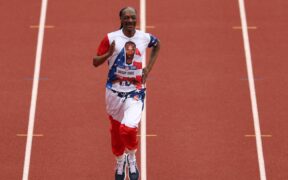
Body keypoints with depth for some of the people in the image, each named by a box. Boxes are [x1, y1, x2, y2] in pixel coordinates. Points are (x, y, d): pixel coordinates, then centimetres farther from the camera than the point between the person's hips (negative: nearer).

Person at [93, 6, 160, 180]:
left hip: (135, 91, -1)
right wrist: (109, 53, -24)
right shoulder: (111, 38, -6)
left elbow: (157, 45, 22)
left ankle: (132, 159, 9)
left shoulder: (145, 37, -1)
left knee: (128, 128, -20)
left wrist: (148, 68, 12)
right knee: (116, 130, 13)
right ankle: (120, 163, 40)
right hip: (114, 91, 1)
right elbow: (95, 62, -4)